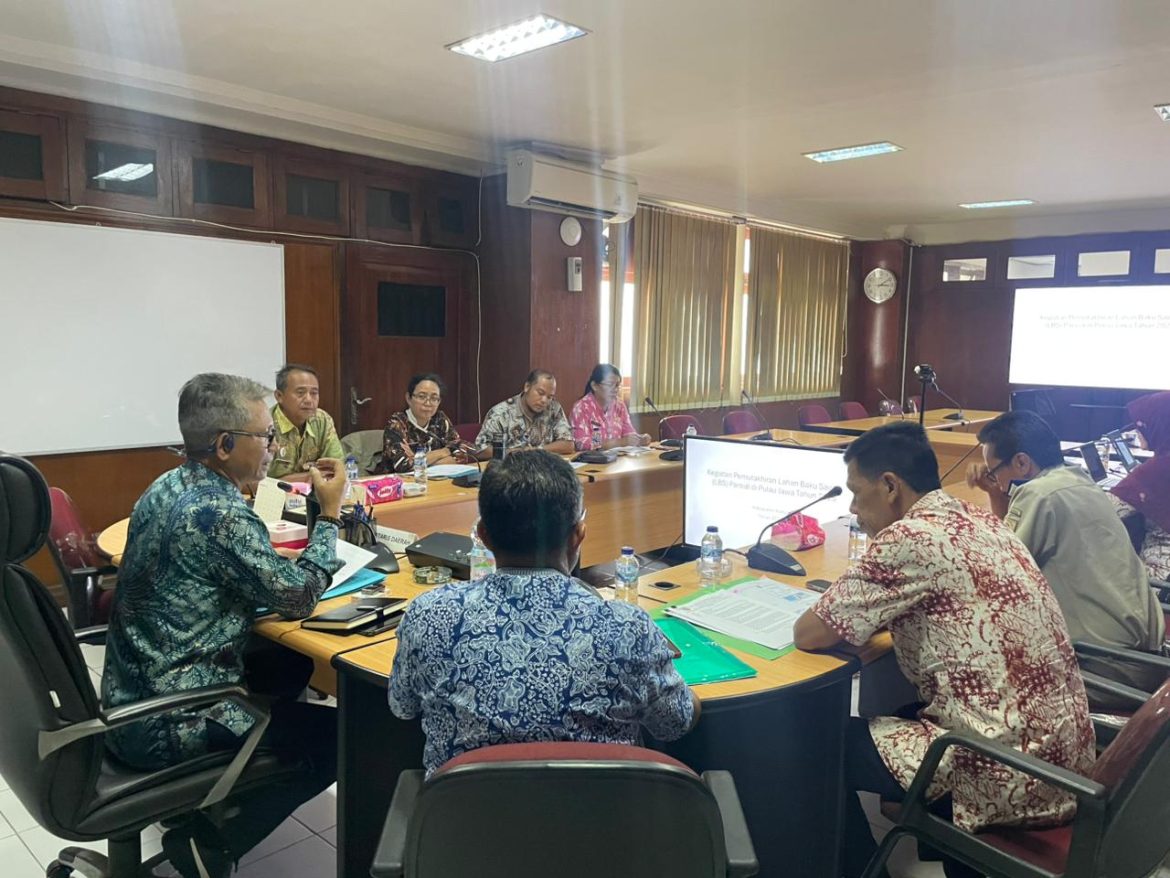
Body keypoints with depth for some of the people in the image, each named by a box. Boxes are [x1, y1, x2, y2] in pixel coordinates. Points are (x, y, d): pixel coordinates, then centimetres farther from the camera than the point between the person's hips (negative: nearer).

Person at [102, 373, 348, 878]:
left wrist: (281, 559, 4)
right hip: (165, 727, -9)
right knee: (341, 736, -3)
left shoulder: (167, 487, 3)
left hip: (129, 700, 9)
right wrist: (329, 514, -7)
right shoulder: (221, 514, -26)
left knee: (292, 666, 21)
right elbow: (297, 599, -16)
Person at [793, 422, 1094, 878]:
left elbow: (808, 635, -14)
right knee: (898, 718, 26)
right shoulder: (980, 522, 8)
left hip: (1011, 772, -9)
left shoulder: (909, 537, -19)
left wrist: (839, 611, 6)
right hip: (1062, 752, 9)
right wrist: (865, 611, 9)